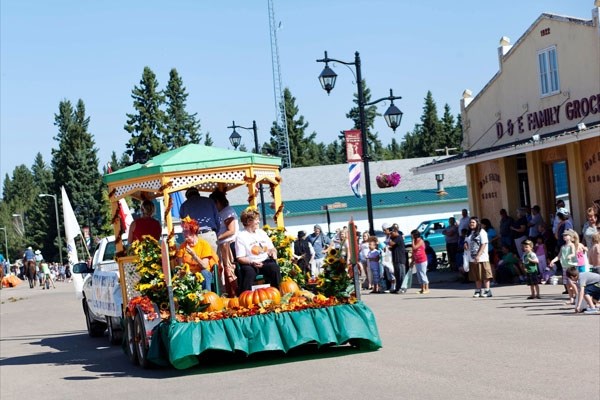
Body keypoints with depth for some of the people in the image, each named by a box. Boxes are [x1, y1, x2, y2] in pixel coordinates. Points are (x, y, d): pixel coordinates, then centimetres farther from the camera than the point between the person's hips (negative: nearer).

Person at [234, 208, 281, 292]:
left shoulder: (261, 232, 18)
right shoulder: (241, 237, -1)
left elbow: (271, 248, 25)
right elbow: (240, 258, -6)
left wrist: (273, 252, 0)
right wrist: (252, 263, -23)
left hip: (265, 261, 4)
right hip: (250, 264, -4)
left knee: (275, 268, -26)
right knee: (249, 271, -36)